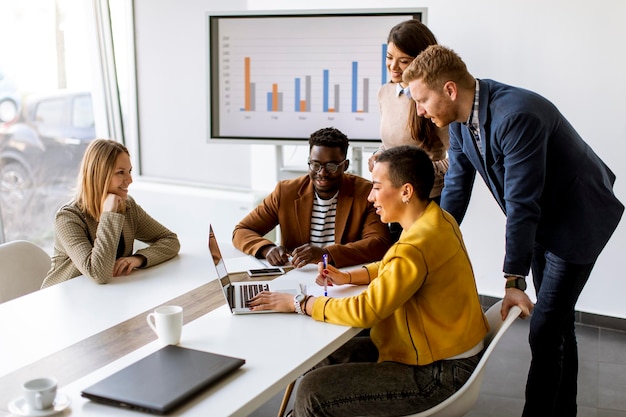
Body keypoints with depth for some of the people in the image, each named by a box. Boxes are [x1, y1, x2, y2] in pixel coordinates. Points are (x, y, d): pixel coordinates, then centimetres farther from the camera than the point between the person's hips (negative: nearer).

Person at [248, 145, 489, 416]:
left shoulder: (418, 245, -28)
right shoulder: (436, 219, 2)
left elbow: (364, 310, -28)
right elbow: (393, 268, 19)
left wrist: (299, 303, -17)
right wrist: (347, 278, 6)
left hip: (438, 372, -10)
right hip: (438, 348, 10)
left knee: (312, 393, -11)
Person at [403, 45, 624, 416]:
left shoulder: (516, 115, -33)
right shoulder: (461, 118, -8)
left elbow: (521, 203, -31)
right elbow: (456, 187, 1)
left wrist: (514, 279, -26)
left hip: (578, 218, -8)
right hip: (542, 219, 8)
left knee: (546, 330, -10)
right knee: (557, 321, 18)